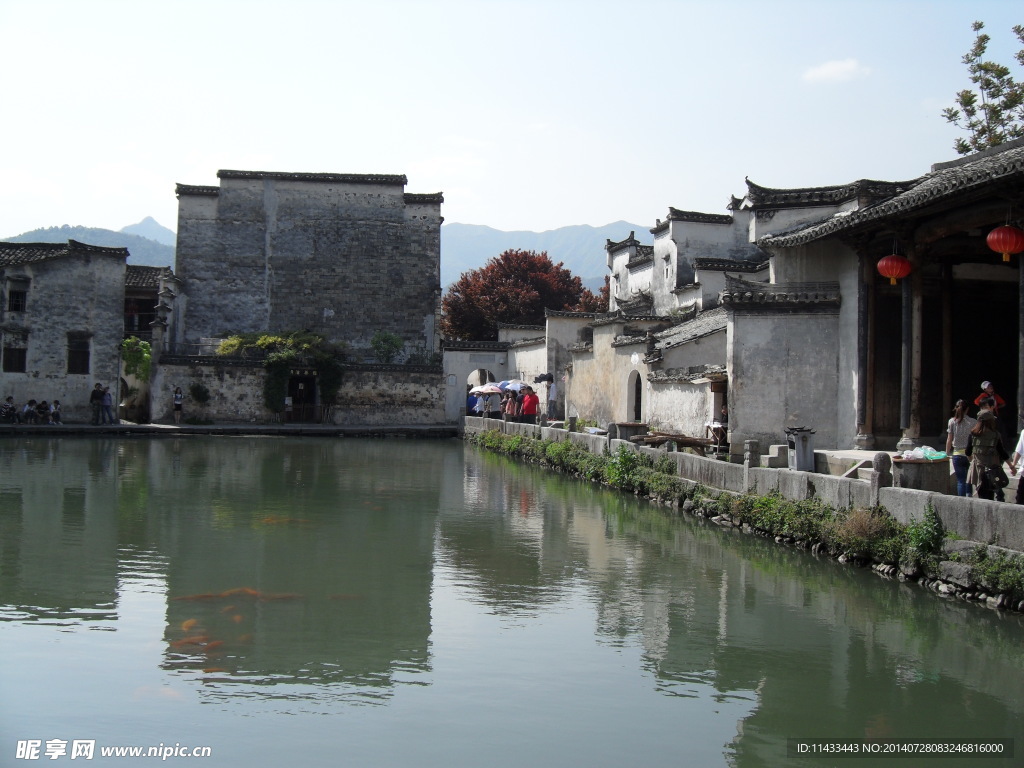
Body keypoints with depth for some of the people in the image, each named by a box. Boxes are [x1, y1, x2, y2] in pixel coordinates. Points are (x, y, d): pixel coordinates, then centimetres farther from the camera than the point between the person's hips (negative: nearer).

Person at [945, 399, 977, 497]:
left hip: (957, 455, 0)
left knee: (960, 480, 4)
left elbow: (949, 440, 1)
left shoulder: (952, 422, -2)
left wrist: (947, 453, 11)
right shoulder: (973, 422, -3)